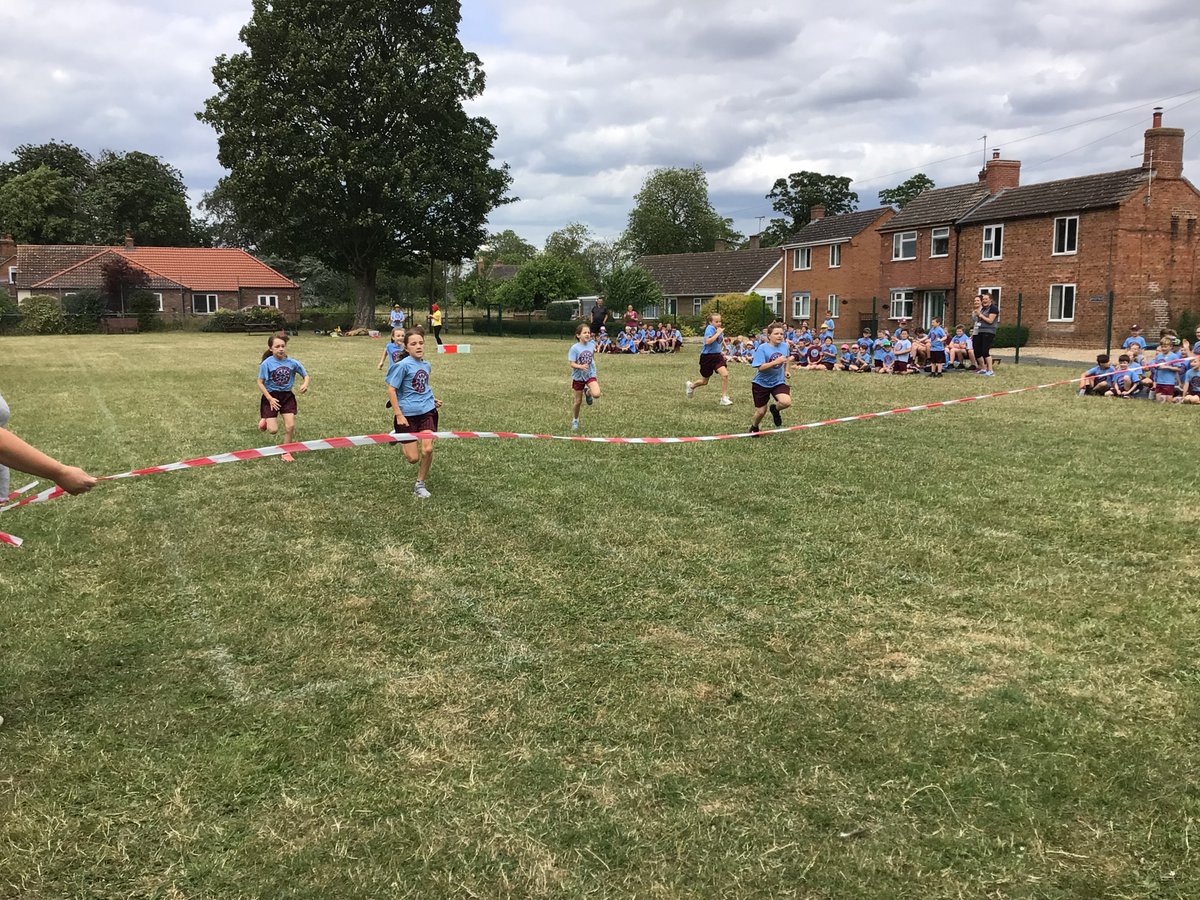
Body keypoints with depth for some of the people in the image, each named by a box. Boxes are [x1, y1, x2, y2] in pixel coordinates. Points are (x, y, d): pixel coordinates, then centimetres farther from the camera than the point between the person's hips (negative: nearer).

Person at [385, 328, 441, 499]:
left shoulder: (426, 365, 7)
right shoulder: (403, 365, -12)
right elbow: (391, 390, -11)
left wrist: (432, 399, 10)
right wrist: (399, 415, -15)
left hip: (427, 411, 4)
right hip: (408, 414, -4)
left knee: (427, 449, -13)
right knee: (413, 458, 0)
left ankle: (420, 485, 8)